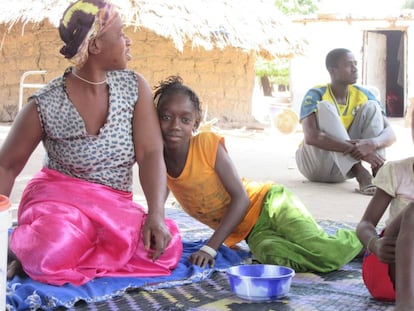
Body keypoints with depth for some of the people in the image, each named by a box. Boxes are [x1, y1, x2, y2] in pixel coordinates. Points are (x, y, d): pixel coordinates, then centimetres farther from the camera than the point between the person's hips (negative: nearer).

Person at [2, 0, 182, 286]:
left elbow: (151, 154, -10)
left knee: (168, 247, -25)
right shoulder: (45, 105, -11)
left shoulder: (134, 86, -2)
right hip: (58, 197, -5)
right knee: (52, 251, -40)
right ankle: (23, 249, -1)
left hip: (115, 206, 5)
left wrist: (156, 214, -26)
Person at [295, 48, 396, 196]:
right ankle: (360, 174, -39)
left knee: (371, 106, -11)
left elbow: (390, 134, -11)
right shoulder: (316, 95, -16)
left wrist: (372, 143, -36)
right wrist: (356, 150, -41)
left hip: (345, 169, 4)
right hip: (315, 164, -4)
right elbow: (311, 137, -33)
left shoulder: (364, 95, -1)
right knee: (325, 107, -26)